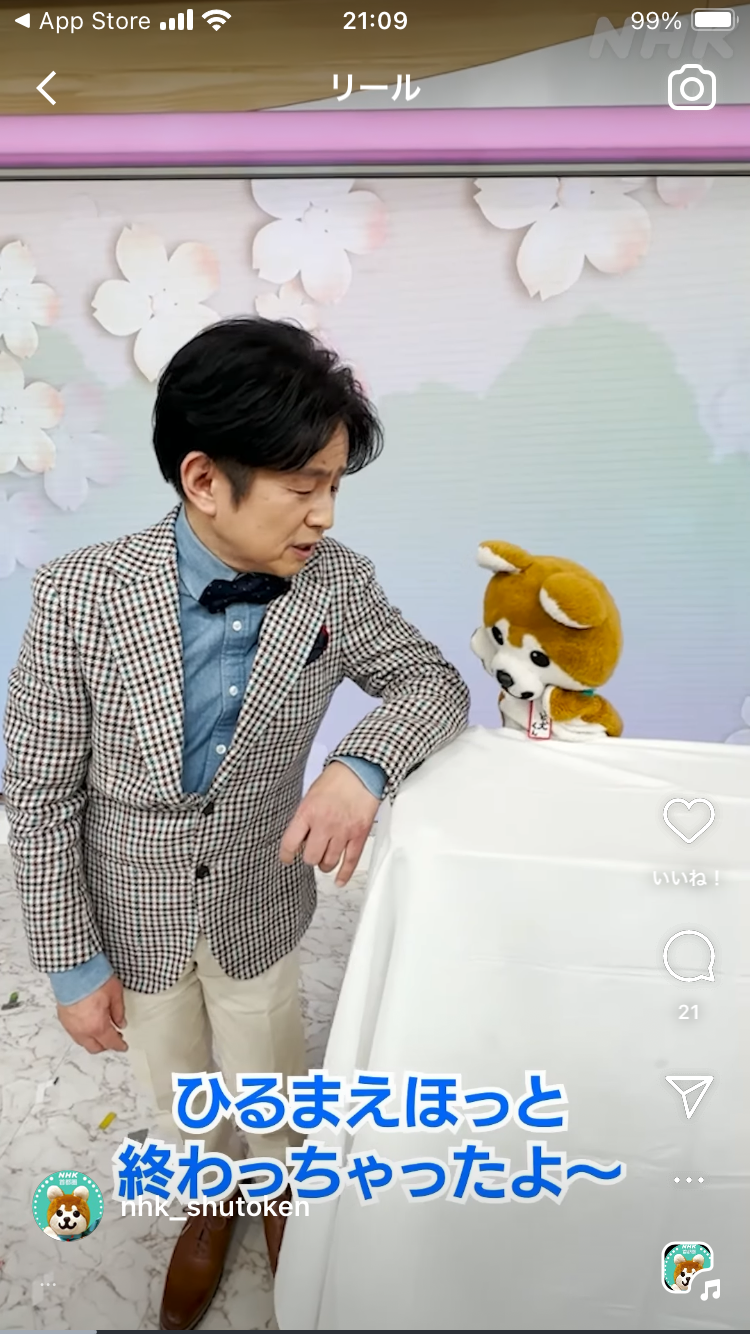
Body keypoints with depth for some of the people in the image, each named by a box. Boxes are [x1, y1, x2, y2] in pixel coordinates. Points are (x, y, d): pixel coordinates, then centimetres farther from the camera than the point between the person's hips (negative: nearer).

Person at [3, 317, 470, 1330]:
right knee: (174, 1087, 26)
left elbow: (434, 682, -7)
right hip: (131, 912, 0)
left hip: (260, 909, 1)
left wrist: (363, 764, -29)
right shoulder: (82, 593, -24)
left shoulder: (337, 584, -18)